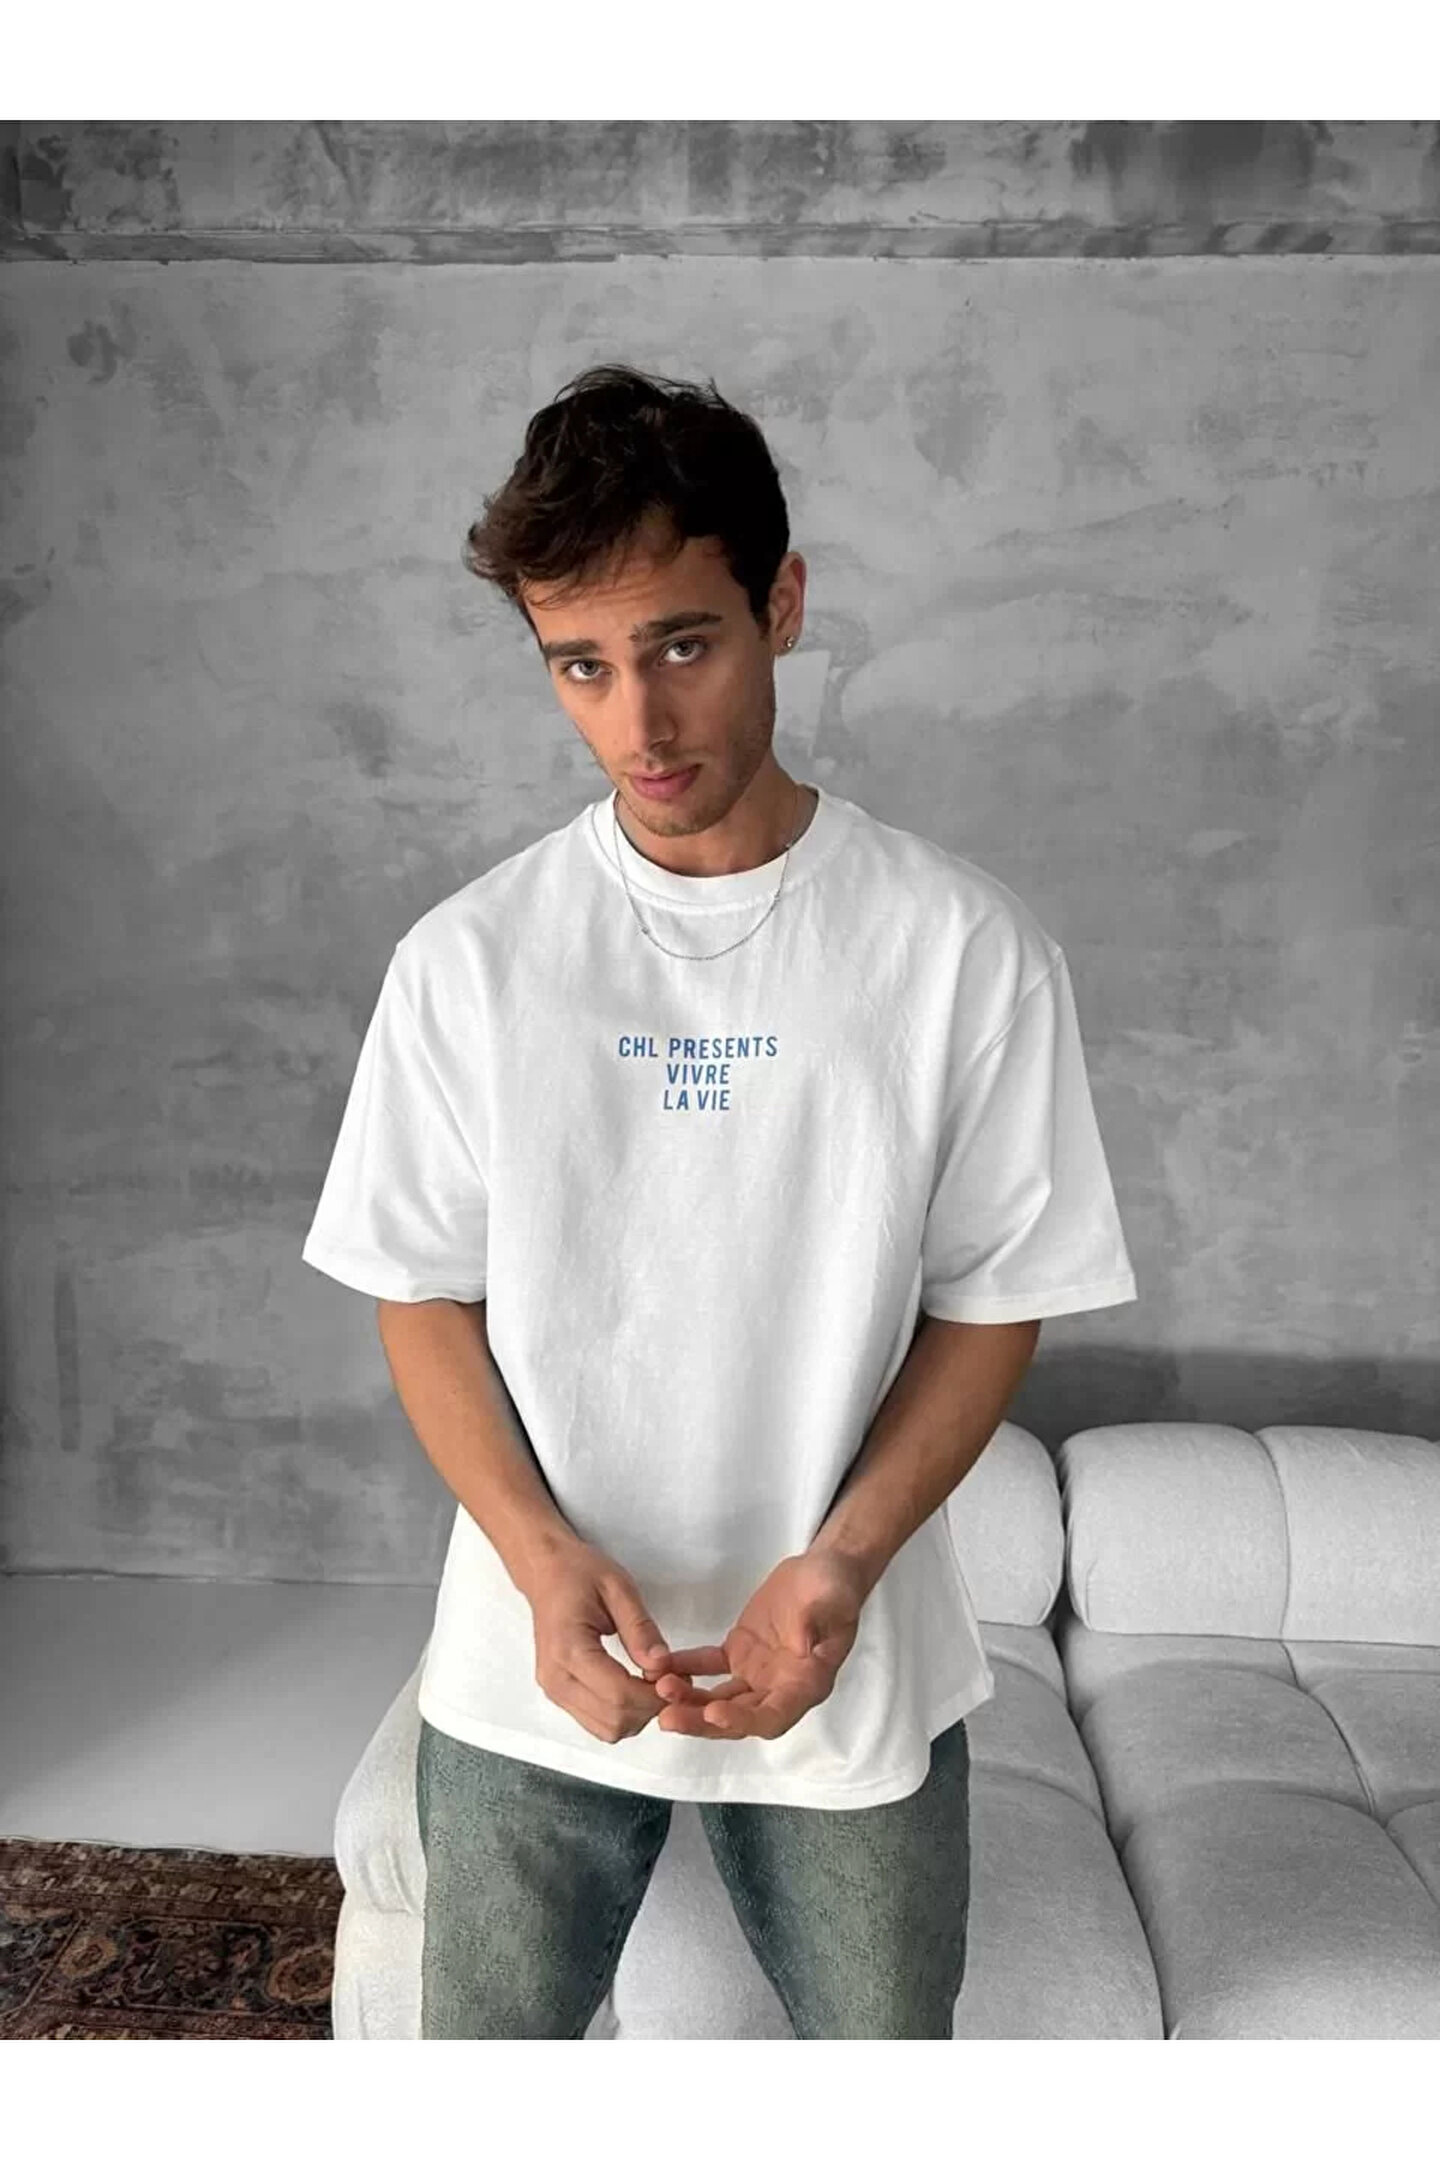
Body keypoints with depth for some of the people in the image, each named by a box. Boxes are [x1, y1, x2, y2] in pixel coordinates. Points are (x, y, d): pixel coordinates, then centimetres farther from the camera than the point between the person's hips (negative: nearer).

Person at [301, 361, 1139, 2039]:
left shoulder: (967, 950, -11)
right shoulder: (467, 958, -8)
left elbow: (993, 1302, -6)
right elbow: (422, 1294, -2)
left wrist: (843, 1561, -19)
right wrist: (544, 1558, -16)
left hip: (853, 1665, 0)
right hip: (532, 1664, 1)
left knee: (884, 2047, 21)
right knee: (487, 2048, 21)